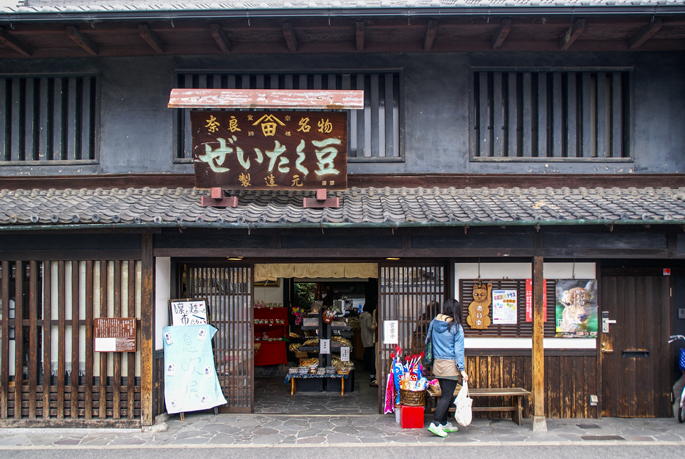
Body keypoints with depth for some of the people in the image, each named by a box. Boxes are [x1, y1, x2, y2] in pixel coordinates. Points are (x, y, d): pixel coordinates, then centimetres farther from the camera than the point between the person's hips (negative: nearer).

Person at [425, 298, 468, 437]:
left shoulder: (434, 323, 5)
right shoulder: (456, 327, -9)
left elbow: (428, 341, 13)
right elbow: (459, 350, -10)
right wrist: (462, 369, -8)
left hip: (437, 363, 6)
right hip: (450, 364, -6)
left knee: (446, 395, 16)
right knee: (447, 396, -3)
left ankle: (444, 423, 21)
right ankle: (435, 424, -10)